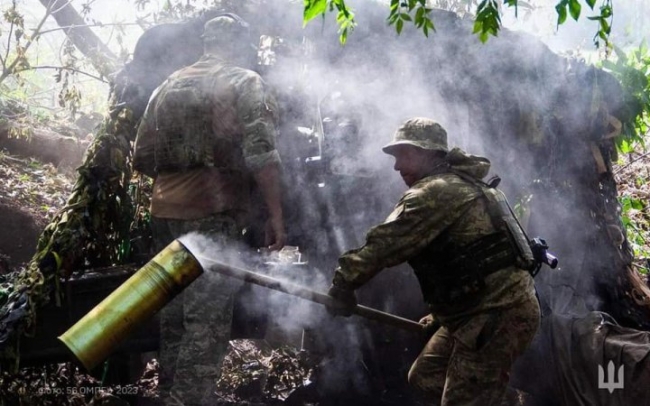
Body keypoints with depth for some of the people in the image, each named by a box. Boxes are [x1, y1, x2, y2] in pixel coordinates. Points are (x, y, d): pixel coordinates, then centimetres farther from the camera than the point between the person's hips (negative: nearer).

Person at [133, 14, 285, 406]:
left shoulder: (169, 85, 17)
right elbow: (261, 153, -13)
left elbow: (143, 157, 19)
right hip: (213, 215, -6)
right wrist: (276, 215, -12)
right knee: (208, 320, -6)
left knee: (175, 313, 15)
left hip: (165, 213, 6)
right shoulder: (245, 83, 0)